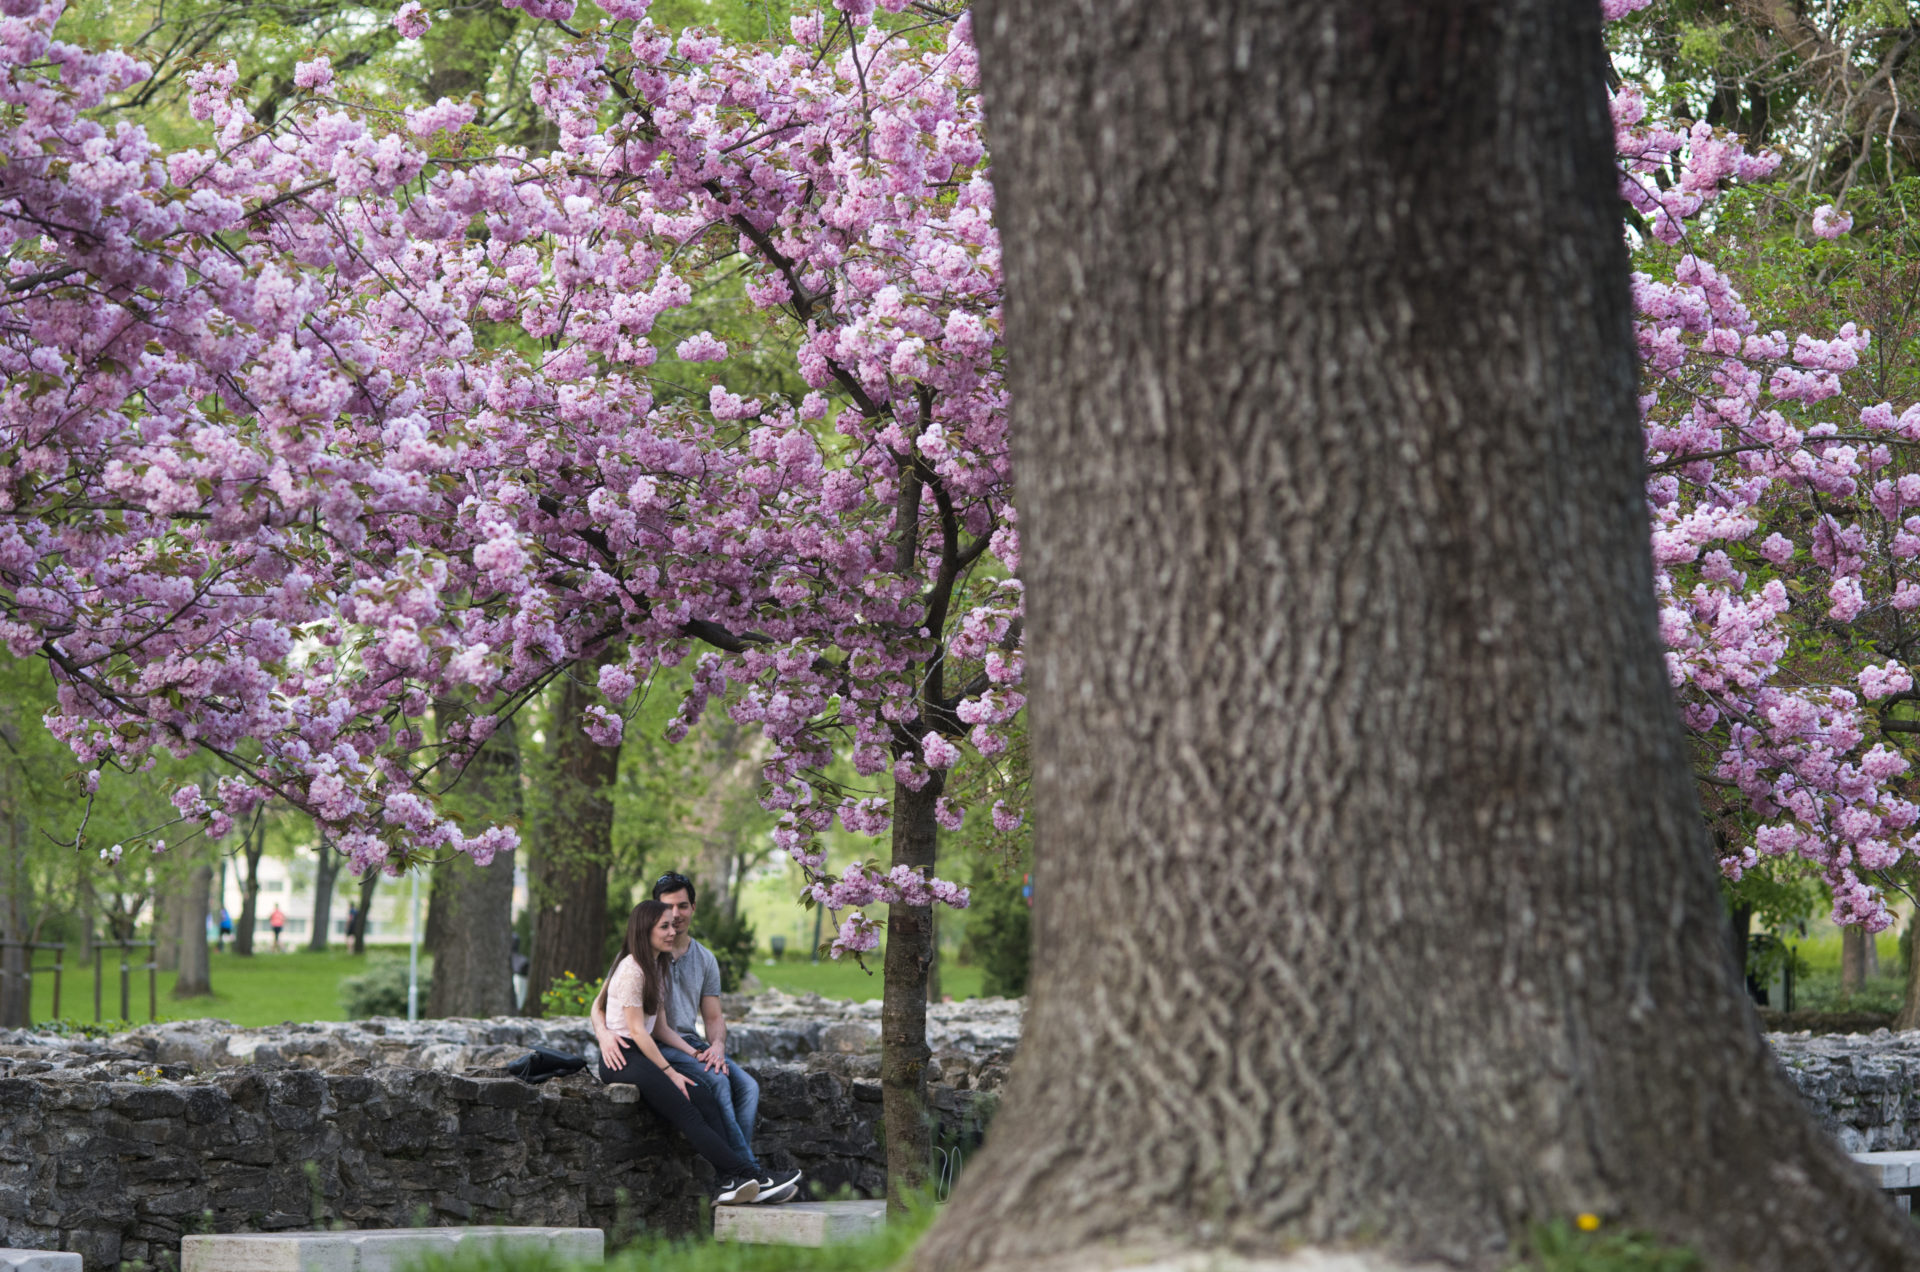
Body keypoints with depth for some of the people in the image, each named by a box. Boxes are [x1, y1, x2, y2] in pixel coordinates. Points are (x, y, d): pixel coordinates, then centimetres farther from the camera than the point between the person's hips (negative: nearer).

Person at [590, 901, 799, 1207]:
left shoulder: (655, 968, 19)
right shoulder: (632, 969, -10)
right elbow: (637, 1030, -13)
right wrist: (669, 1072, -13)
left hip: (644, 1055, 9)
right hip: (622, 1058, -9)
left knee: (703, 1096, -16)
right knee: (685, 1110, -22)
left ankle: (729, 1183, -28)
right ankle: (746, 1174, -28)